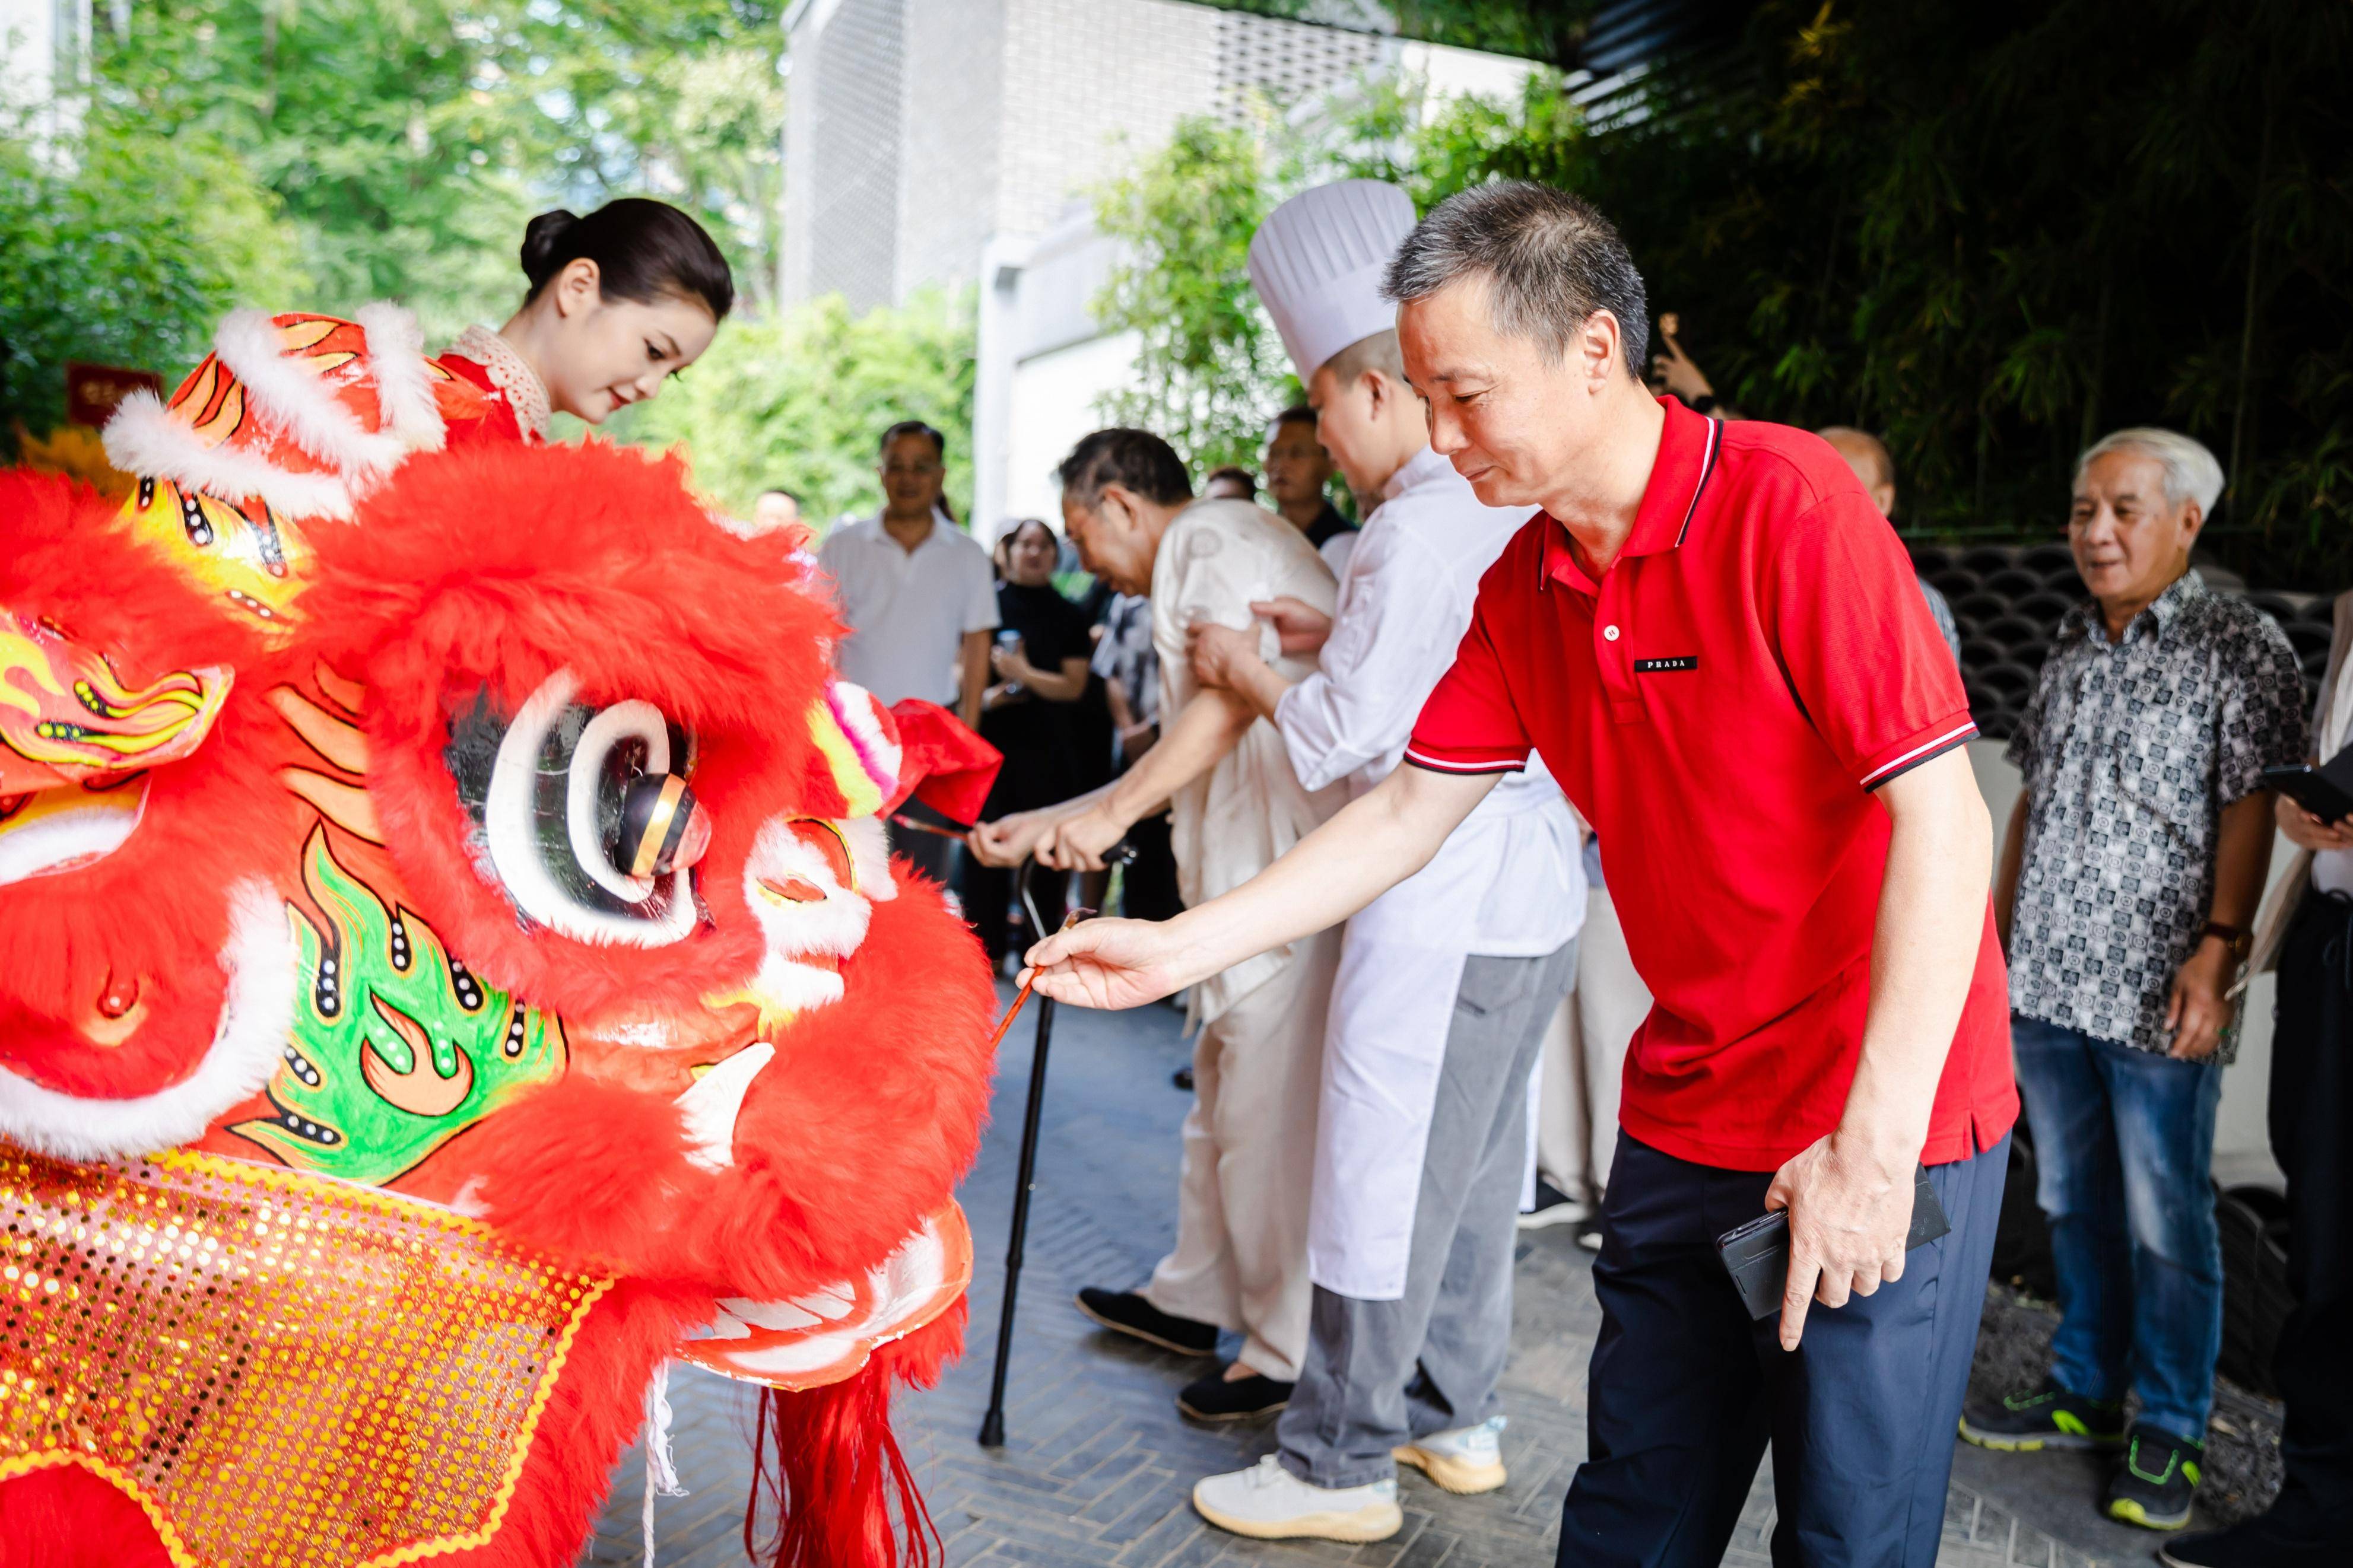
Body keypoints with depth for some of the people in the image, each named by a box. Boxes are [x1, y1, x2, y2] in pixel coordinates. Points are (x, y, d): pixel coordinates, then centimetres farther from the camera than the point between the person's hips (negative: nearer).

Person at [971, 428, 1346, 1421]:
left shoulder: (1210, 538, -5)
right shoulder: (1197, 561, 26)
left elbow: (1235, 694, -22)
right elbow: (1183, 757, 24)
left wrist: (1111, 812, -23)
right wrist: (1051, 822, 22)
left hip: (1294, 863, -11)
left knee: (1269, 1109, -4)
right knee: (1224, 1089, 19)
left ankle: (1293, 1355, 7)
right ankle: (1194, 1298, 33)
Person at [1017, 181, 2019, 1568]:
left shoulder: (1787, 503, -18)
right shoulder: (1524, 585, 4)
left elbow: (1943, 819, -21)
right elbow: (1408, 813, 8)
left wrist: (1875, 1142, -23)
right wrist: (1178, 950, 2)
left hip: (1886, 1122, -6)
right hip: (1686, 1118, 6)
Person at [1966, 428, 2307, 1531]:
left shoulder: (2239, 645, -4)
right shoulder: (2073, 648, 14)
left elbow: (2249, 809, -10)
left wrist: (2218, 946, -18)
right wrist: (1995, 930, 16)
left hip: (2156, 995, -6)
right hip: (2044, 982, 6)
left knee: (2166, 1224, 3)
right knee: (2074, 1206, 15)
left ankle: (2170, 1435, 18)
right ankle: (2084, 1396, 29)